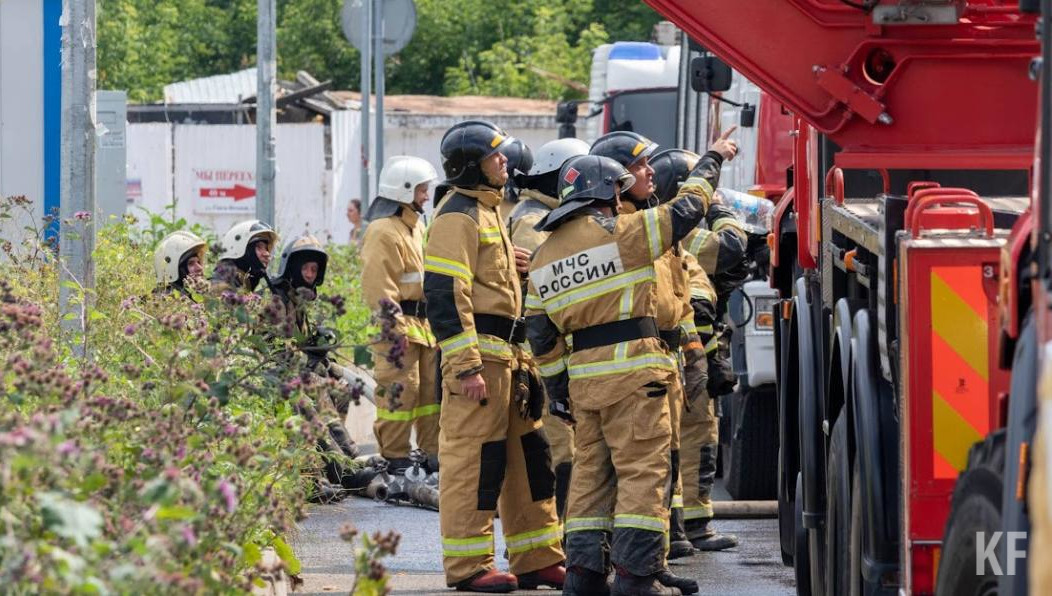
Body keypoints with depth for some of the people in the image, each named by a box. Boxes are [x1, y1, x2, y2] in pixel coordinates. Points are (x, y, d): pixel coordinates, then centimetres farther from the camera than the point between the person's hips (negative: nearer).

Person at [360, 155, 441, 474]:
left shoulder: (415, 226, 19)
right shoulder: (383, 231, -14)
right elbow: (379, 286, -19)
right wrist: (395, 328, -22)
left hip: (423, 322, 10)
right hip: (398, 323, -10)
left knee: (432, 386, 12)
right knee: (400, 390, -8)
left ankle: (434, 451, 19)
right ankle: (394, 457, -2)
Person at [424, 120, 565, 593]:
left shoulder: (487, 212, 20)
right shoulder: (459, 216, -12)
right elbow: (445, 295, -19)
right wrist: (465, 366, -24)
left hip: (507, 353, 10)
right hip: (478, 351, -10)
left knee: (527, 452, 12)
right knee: (473, 454, -7)